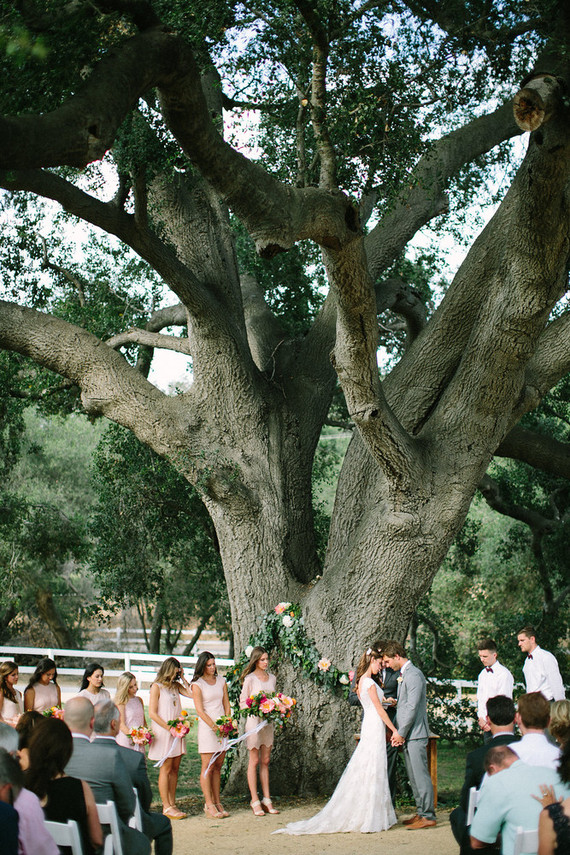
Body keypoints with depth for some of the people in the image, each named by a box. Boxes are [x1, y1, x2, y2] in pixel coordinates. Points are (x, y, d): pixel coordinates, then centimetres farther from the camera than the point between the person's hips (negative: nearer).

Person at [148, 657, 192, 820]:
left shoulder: (176, 686, 14)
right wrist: (170, 728, -12)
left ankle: (172, 804, 11)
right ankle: (166, 807, 0)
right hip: (164, 733, -6)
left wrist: (183, 678, 4)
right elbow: (152, 713, -9)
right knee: (166, 769, -3)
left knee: (175, 769, 7)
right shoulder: (157, 687, -4)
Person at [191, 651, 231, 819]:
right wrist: (215, 728, -15)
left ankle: (217, 803, 10)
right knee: (208, 767, -5)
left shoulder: (221, 681, 12)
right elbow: (200, 711, -9)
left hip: (223, 727, 5)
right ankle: (209, 805, -1)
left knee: (218, 767, 7)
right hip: (207, 728, -5)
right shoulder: (197, 684, -4)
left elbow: (227, 705, 12)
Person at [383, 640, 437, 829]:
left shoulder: (414, 675, -14)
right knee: (413, 776, 13)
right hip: (407, 735, 10)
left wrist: (400, 733, -16)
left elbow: (412, 707, -18)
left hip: (415, 733, -10)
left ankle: (428, 816, -4)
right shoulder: (403, 675, 17)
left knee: (420, 775, -8)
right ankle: (421, 812, 19)